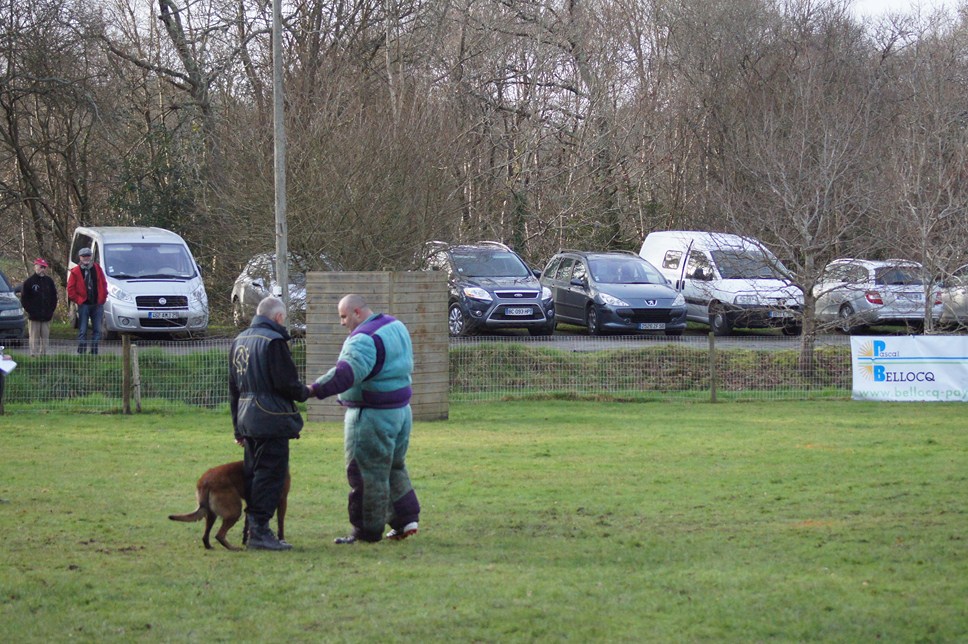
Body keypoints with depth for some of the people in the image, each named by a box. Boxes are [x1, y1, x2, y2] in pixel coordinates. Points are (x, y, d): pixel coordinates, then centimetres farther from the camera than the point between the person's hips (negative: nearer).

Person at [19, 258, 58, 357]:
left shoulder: (49, 281, 10)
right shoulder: (28, 282, -2)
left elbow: (54, 297, 15)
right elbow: (24, 299, -1)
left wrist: (51, 311, 5)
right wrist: (30, 311, -8)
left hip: (46, 316, 4)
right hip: (34, 317, -4)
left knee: (45, 338, 4)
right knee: (34, 338, -4)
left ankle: (43, 355, 10)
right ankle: (34, 355, -2)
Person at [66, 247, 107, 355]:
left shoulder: (97, 269, 9)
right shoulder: (75, 272, 0)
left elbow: (104, 285, 10)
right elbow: (70, 289, -1)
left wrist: (102, 299, 2)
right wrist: (78, 300, -6)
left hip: (97, 304, 3)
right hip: (83, 305, -3)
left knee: (97, 329, 5)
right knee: (82, 330, -2)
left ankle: (94, 352, 11)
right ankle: (81, 352, 0)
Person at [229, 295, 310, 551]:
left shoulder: (239, 341, 16)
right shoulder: (274, 341, -12)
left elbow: (234, 387, 20)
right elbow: (286, 383, -17)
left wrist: (238, 427, 24)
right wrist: (304, 392, 6)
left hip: (247, 419, 9)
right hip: (271, 419, -9)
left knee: (254, 475, 13)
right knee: (270, 475, -6)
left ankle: (254, 529, 15)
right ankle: (259, 531, -8)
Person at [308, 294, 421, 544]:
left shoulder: (365, 339, -21)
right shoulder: (395, 327, 11)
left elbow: (347, 372, -36)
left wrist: (314, 390, -45)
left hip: (372, 417, -10)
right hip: (400, 411, 10)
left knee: (367, 475, -3)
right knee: (394, 467, 21)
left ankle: (367, 531, 2)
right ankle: (406, 519, 21)